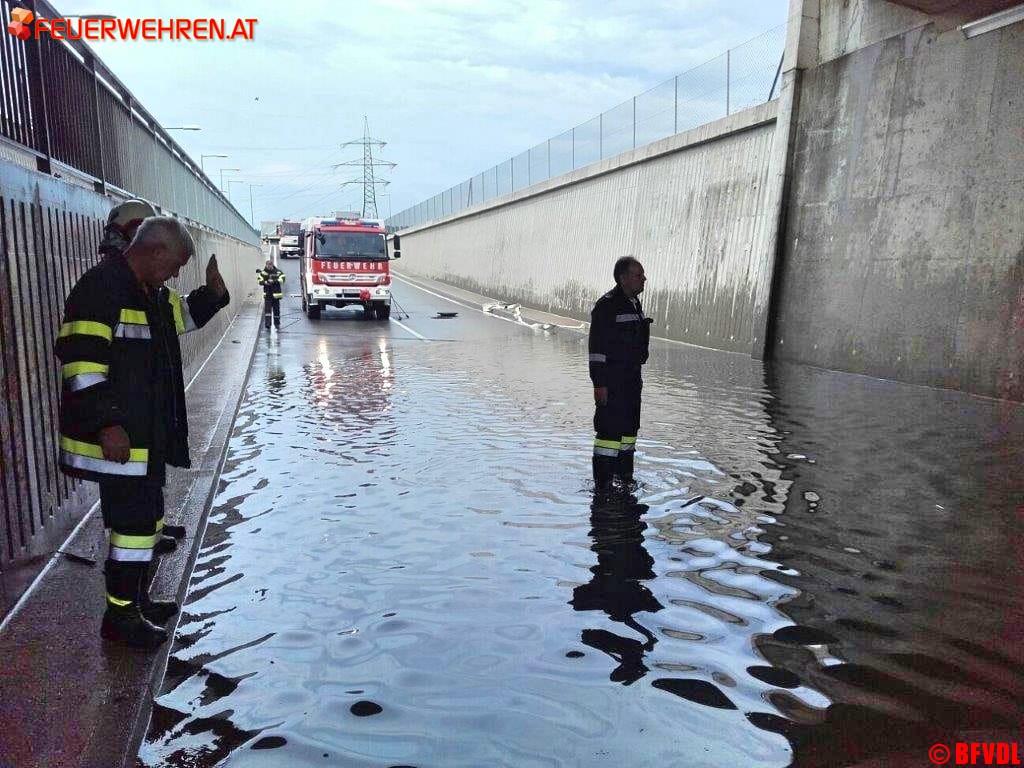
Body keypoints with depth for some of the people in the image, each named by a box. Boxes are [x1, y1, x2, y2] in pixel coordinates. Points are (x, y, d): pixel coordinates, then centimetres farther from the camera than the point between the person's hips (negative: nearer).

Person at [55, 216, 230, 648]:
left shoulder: (151, 293, 13)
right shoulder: (101, 288, -17)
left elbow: (182, 315, 30)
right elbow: (80, 359, -23)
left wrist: (212, 293, 8)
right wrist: (107, 424, -24)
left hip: (148, 434, 10)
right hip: (118, 437, -10)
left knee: (147, 518, 18)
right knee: (135, 522, -3)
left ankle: (137, 600, 33)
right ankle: (120, 616, 12)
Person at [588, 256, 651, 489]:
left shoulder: (634, 303, 14)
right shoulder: (607, 305, -14)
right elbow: (597, 348, -18)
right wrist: (599, 384, -21)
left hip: (632, 379, 9)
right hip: (611, 381, -9)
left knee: (629, 427, 15)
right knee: (610, 429, -7)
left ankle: (624, 476, 27)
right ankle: (603, 483, 1)